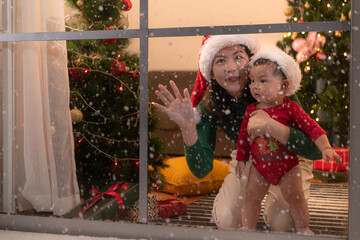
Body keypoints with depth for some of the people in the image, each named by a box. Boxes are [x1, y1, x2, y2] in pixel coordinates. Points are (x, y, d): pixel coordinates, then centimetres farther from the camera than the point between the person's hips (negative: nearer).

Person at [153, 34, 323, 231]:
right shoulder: (210, 104, -22)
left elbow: (317, 150, -34)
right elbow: (201, 170, -28)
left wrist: (272, 127, -50)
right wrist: (188, 128, -45)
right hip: (246, 161, 2)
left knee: (280, 223, -21)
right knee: (227, 221, -13)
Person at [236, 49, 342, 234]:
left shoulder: (290, 108, -14)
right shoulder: (251, 110, -6)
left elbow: (311, 127, -12)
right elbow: (243, 136, 3)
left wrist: (325, 148, -24)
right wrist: (241, 160, 6)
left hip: (287, 165, -2)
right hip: (260, 165, 2)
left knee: (295, 196, 7)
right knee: (251, 195, 6)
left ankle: (302, 228, 30)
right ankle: (247, 227, 26)